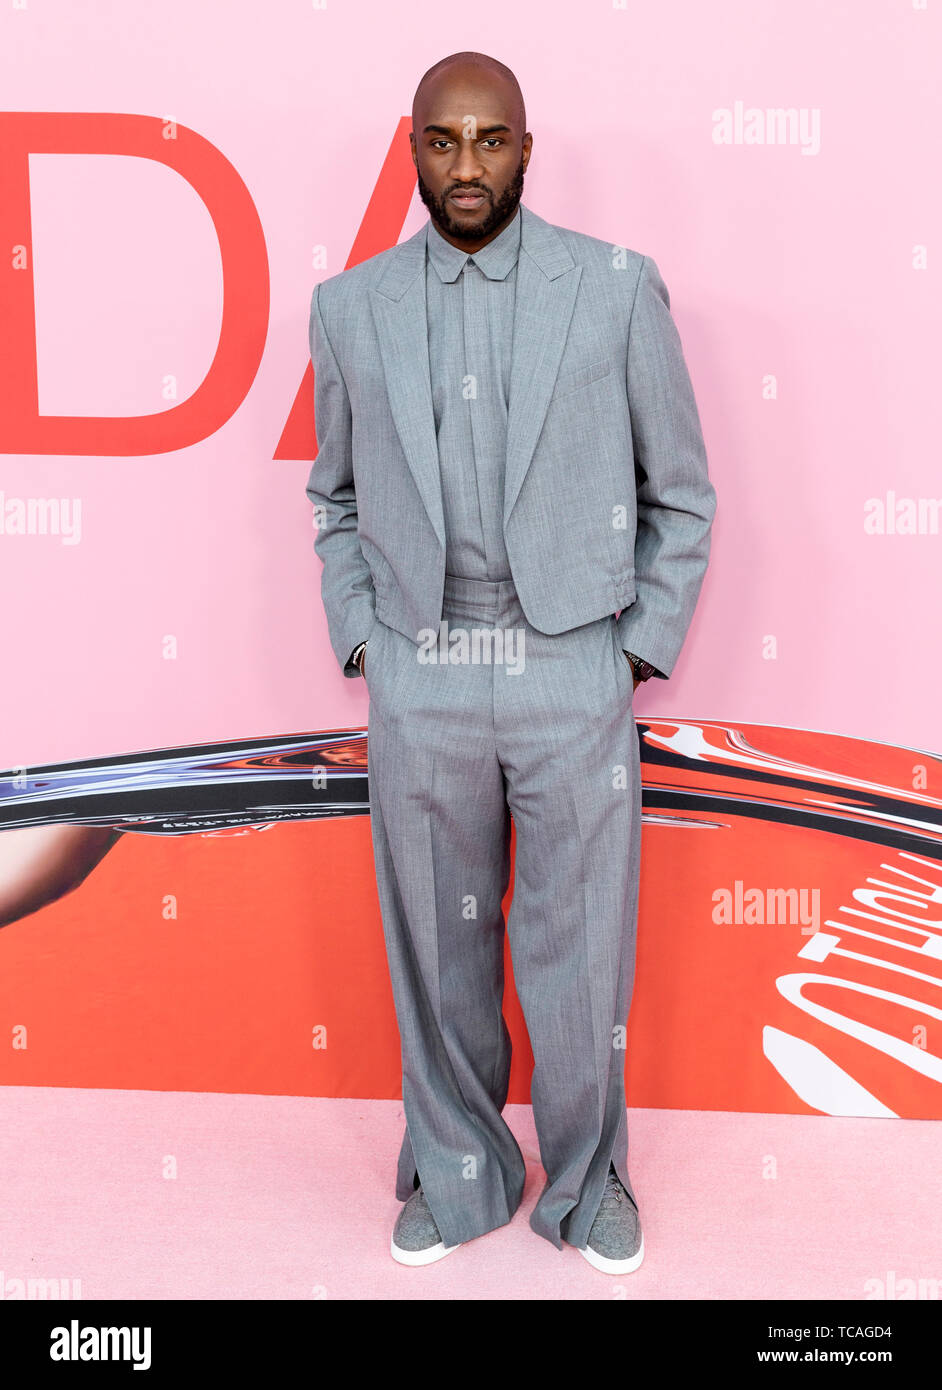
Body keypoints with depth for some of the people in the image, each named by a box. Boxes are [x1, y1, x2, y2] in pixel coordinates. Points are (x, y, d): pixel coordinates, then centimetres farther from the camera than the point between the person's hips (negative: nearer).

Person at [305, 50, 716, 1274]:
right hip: (417, 681, 2)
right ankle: (457, 1174, 34)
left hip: (573, 676, -1)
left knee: (582, 951, 8)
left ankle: (589, 1181, 33)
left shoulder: (618, 287, 0)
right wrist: (359, 641, 5)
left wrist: (641, 649, -2)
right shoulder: (352, 308, 6)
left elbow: (680, 492, 4)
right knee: (438, 947, 12)